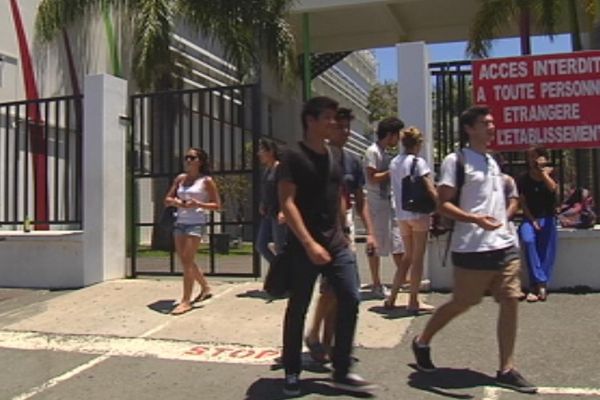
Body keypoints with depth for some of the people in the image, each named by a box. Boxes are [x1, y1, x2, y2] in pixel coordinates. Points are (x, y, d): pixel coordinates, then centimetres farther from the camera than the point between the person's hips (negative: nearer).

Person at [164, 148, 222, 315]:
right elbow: (167, 200, 15)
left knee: (187, 261, -10)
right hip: (180, 222, 7)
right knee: (185, 261, 13)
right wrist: (174, 201, -8)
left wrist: (198, 204, -19)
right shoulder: (180, 178, 12)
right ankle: (205, 288, 32)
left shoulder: (206, 181, -2)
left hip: (196, 223, -7)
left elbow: (217, 205, -4)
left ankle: (186, 300, -4)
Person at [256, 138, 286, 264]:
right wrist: (262, 206, 14)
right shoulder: (266, 170, 14)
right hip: (267, 214, 9)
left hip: (278, 214, -9)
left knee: (279, 247, -4)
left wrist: (283, 211, -26)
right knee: (260, 245, 8)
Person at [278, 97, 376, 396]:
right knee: (298, 309, 5)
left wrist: (340, 234, 16)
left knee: (350, 300, 0)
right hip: (305, 246, -6)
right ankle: (292, 373, 21)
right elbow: (286, 203, -16)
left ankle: (341, 372, 12)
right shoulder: (293, 156, -9)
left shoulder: (335, 154, 12)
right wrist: (309, 244, -24)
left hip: (336, 243, 6)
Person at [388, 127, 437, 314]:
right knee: (418, 257, 2)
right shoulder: (418, 162, -11)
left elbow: (395, 188, 11)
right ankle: (413, 302, 7)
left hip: (401, 215, 6)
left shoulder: (394, 163, 9)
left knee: (408, 256, 17)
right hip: (418, 214, -6)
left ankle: (392, 298, 16)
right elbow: (431, 190, -14)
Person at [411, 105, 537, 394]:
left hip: (504, 245, 7)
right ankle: (421, 341, 27)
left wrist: (504, 225, 18)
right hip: (472, 249, -7)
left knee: (510, 302, 2)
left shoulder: (492, 161, 17)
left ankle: (506, 370, 11)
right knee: (461, 304, 3)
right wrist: (475, 219, -27)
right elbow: (443, 205, -13)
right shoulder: (455, 160, -7)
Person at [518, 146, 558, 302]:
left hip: (547, 217, 0)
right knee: (528, 240, -30)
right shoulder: (523, 179, 4)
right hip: (529, 218, 0)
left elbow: (553, 188, -17)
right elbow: (522, 202, 2)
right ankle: (541, 283, -28)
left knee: (546, 248, -24)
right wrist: (532, 220, -7)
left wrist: (543, 172, -12)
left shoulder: (550, 174, 5)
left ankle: (536, 285, -19)